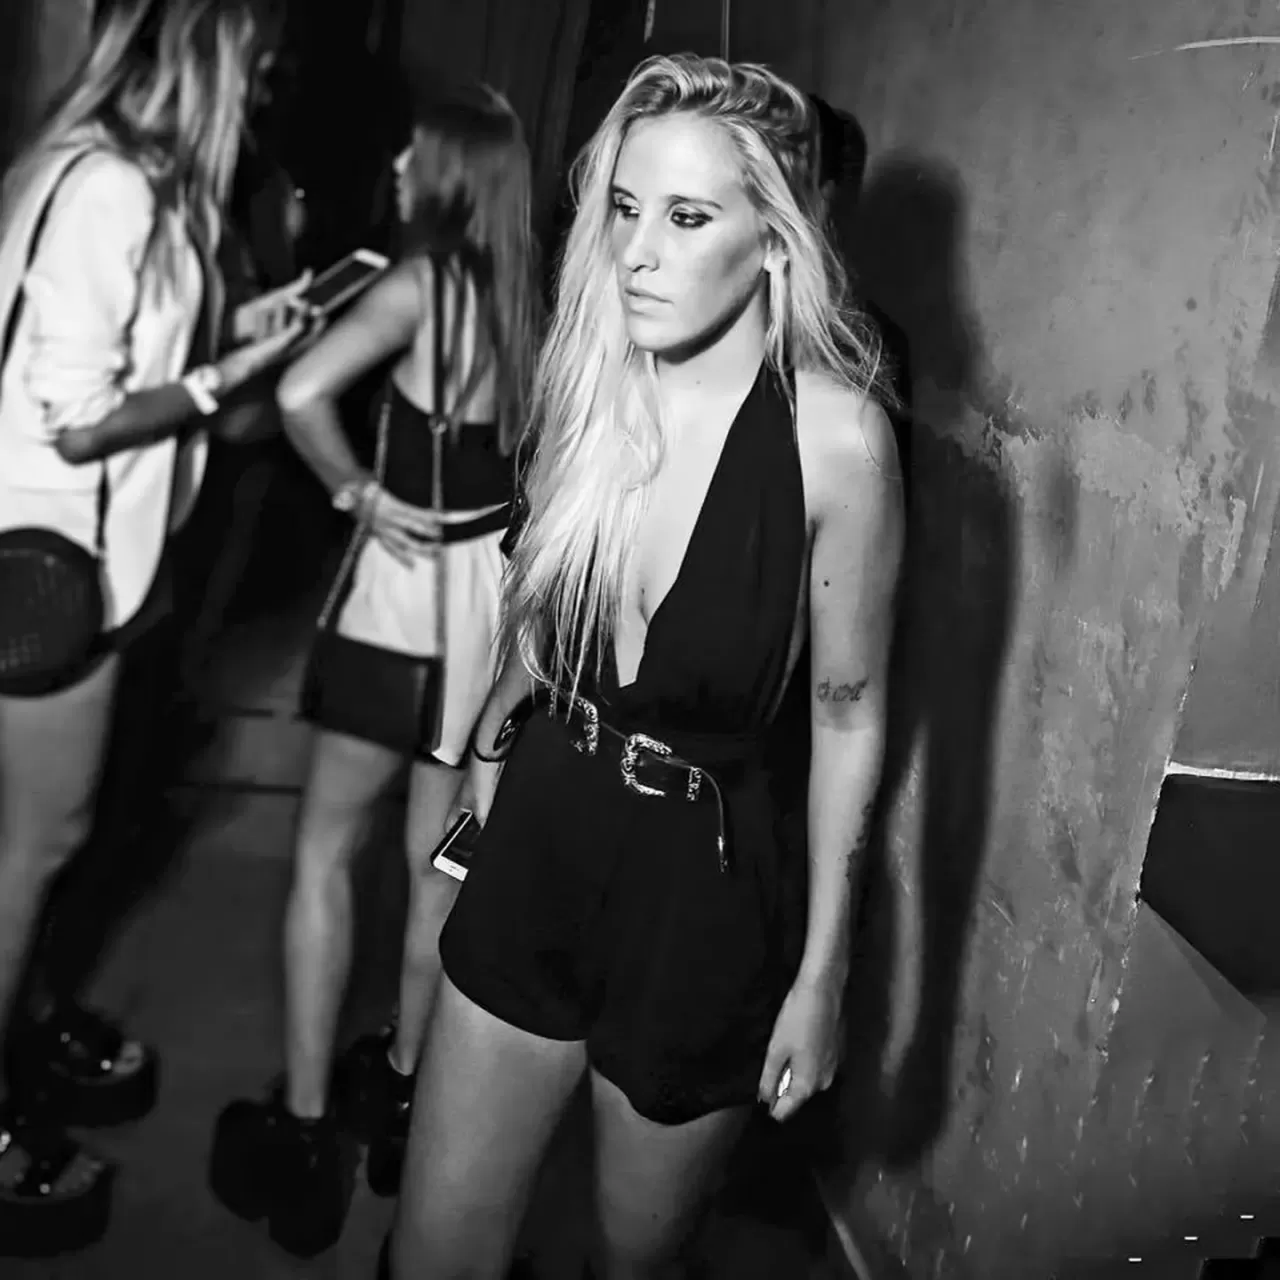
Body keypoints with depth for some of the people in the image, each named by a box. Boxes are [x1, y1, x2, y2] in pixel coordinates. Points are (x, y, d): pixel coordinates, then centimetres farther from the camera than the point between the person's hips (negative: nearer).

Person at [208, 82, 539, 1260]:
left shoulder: (422, 281, -13)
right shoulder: (527, 298, 5)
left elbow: (301, 391, -26)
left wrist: (356, 490, -11)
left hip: (414, 579, -6)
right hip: (494, 582, 6)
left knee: (325, 852, 7)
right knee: (438, 859, 16)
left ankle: (305, 1129, 11)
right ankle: (403, 1086, 29)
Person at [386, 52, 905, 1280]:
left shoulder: (833, 429, -20)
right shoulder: (589, 375, -6)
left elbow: (847, 714, -10)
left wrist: (820, 973, -6)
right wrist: (495, 732, 1)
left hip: (705, 890, -3)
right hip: (537, 850, 4)